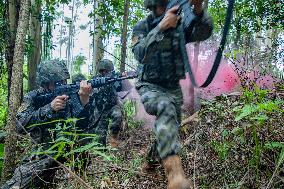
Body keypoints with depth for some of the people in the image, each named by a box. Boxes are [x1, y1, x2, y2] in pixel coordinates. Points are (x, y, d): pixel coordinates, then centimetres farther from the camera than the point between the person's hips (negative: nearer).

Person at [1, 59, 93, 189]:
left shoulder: (70, 95, -2)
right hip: (44, 153, -2)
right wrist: (50, 108, -27)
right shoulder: (33, 97, -3)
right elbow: (21, 125, -18)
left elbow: (81, 125, -13)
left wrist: (84, 99, -28)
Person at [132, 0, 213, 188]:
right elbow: (140, 55, -26)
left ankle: (151, 160, 45)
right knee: (165, 107, -37)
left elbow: (204, 32, -21)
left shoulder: (180, 25, -2)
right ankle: (175, 173, -48)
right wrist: (161, 27, -37)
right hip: (150, 86, -5)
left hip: (173, 88, 5)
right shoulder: (142, 27, -8)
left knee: (170, 131, 14)